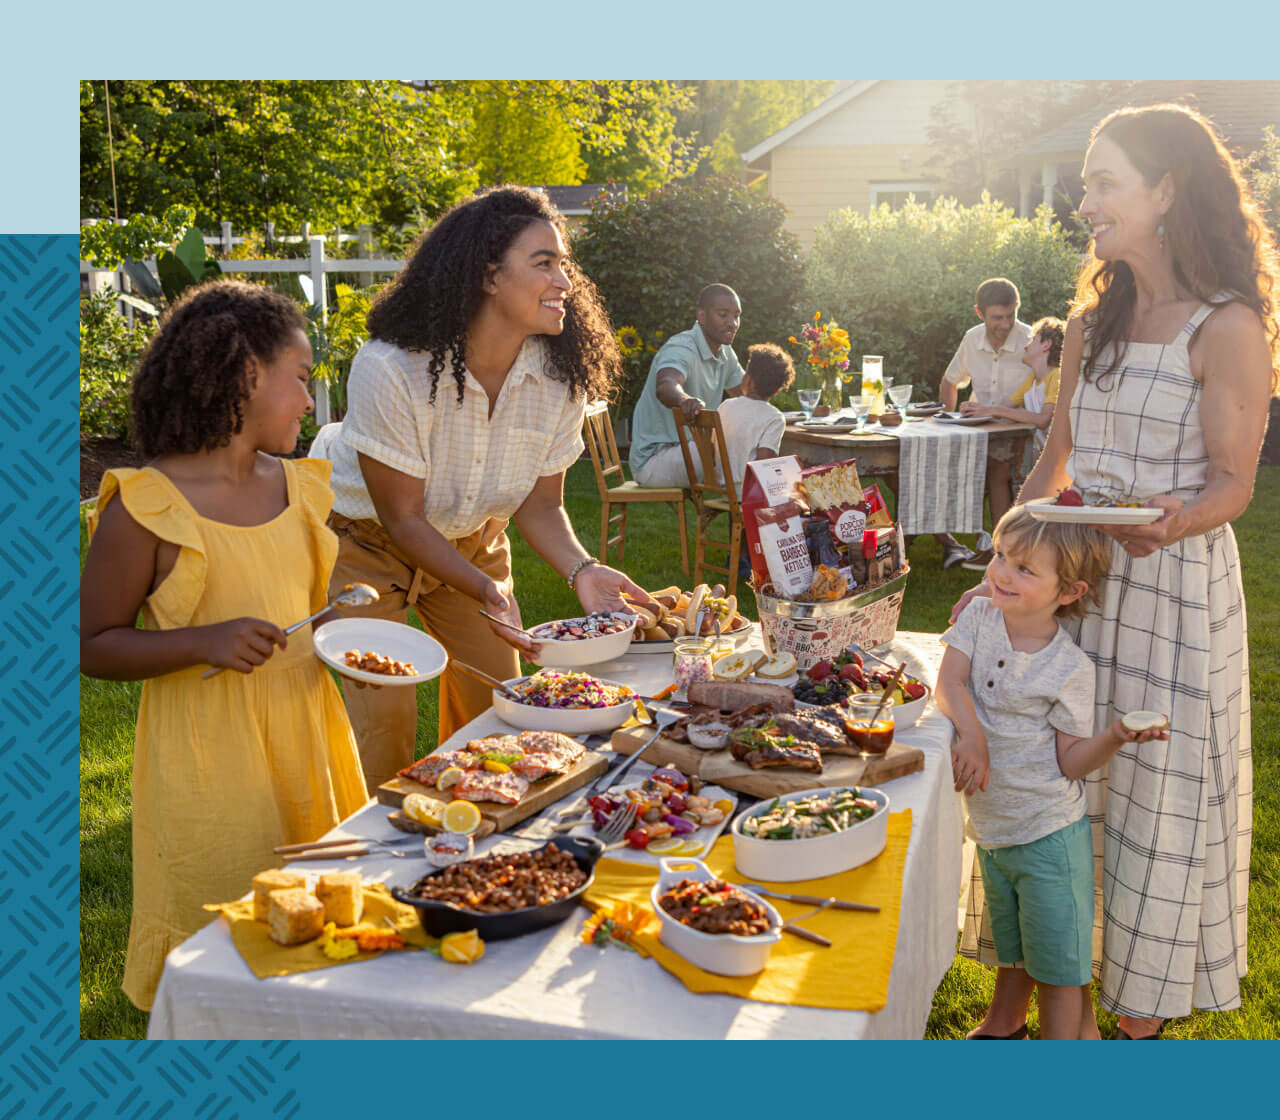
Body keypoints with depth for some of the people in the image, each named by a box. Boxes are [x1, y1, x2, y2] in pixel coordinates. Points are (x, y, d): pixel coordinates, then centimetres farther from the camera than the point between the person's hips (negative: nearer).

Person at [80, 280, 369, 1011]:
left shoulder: (298, 487, 7)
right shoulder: (145, 506, -12)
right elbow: (92, 644, -9)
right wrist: (206, 643, -23)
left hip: (306, 733, 6)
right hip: (210, 756, -6)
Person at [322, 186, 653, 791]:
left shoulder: (561, 376, -17)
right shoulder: (390, 369, -32)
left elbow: (539, 502, -8)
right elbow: (402, 518, -25)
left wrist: (580, 569, -27)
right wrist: (486, 590, -37)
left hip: (473, 544, 5)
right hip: (369, 544, -4)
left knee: (498, 704, 7)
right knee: (384, 720, -11)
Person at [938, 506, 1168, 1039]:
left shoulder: (1070, 669, -16)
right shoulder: (979, 616, -4)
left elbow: (1071, 762, -12)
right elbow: (950, 682, -14)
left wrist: (1115, 736, -30)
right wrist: (972, 735, -29)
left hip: (1050, 835, -4)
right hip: (990, 829, 4)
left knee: (1056, 965, 7)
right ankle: (1004, 1027, 45)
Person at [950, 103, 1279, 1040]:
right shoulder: (1093, 322, 11)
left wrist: (1171, 520, -29)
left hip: (1177, 584, -5)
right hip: (1074, 577, 6)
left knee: (1160, 796, 5)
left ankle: (1141, 1014, 26)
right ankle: (1014, 998, 23)